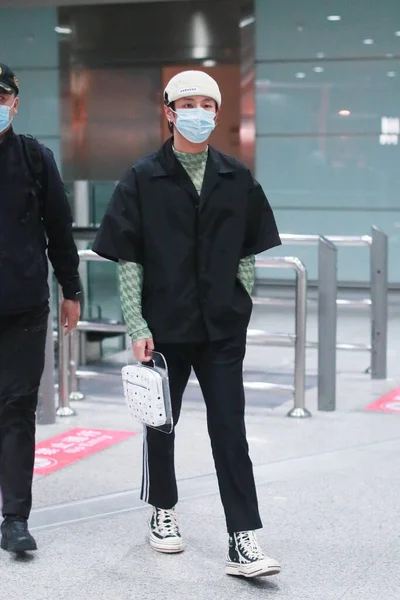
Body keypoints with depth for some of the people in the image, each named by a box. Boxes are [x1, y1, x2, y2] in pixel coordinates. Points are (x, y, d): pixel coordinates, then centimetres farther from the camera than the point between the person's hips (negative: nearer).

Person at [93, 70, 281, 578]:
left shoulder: (236, 180, 4)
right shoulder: (143, 179, -3)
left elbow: (247, 254, 11)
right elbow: (127, 258, -5)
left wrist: (240, 309, 5)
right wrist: (137, 326, -9)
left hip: (223, 330, 1)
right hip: (164, 327, -1)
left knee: (230, 432, -3)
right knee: (161, 424, 14)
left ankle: (243, 541, -2)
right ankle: (163, 512, 35)